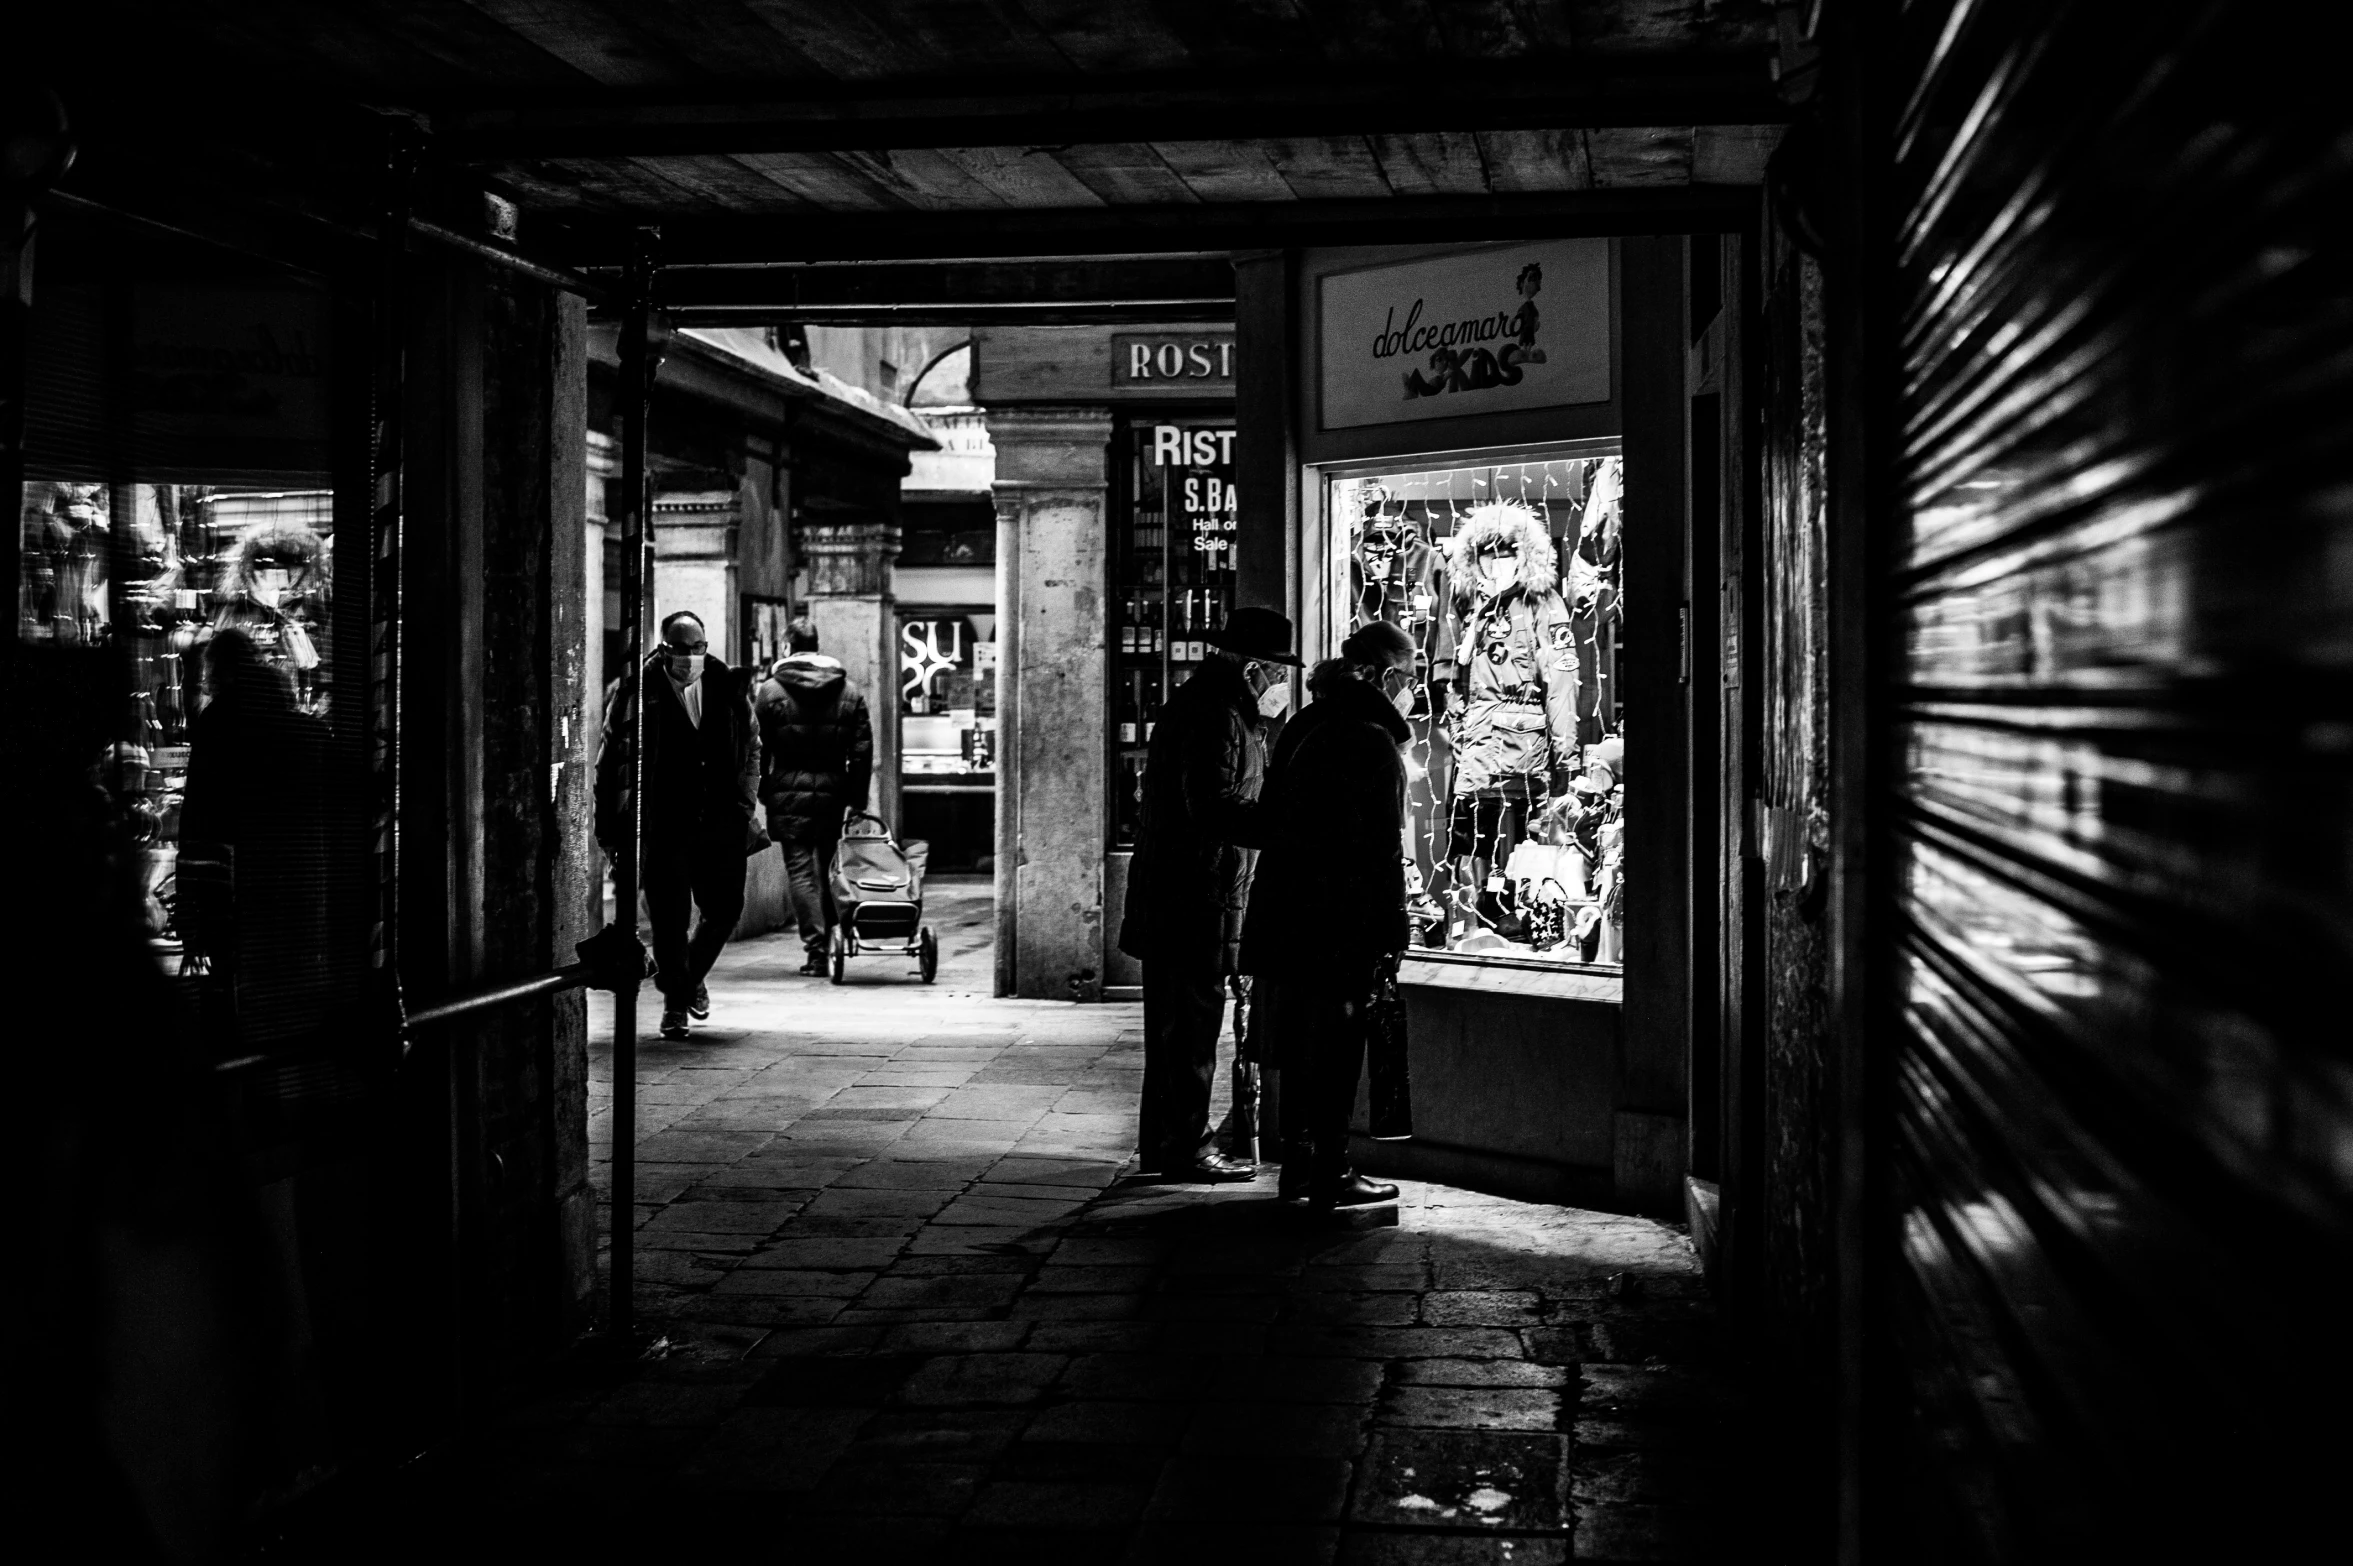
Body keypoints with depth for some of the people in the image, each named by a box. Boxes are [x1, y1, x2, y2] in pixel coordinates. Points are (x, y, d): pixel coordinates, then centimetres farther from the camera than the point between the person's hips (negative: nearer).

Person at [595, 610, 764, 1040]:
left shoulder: (729, 689, 5)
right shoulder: (638, 693, -5)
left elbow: (751, 747, 19)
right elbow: (610, 762, 0)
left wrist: (744, 802, 11)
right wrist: (610, 826, -2)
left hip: (721, 823, 3)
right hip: (661, 824, -3)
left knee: (725, 908, 3)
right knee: (669, 916, -3)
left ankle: (691, 976, 32)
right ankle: (675, 1002, 15)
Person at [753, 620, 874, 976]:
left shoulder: (771, 691, -2)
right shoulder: (849, 692, 6)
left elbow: (757, 748, -3)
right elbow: (863, 750, 5)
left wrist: (760, 794, 6)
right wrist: (857, 800, 9)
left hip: (790, 794, -3)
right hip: (834, 793, 3)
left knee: (800, 870, 0)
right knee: (830, 868, 14)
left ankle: (815, 948, -6)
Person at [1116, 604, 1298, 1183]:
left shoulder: (1194, 703, 17)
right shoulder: (1218, 717, -16)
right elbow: (1216, 810, -25)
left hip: (1164, 894, 10)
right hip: (1198, 899, -10)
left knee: (1172, 1023, 15)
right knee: (1193, 1023, -4)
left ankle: (1161, 1143, 22)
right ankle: (1185, 1149, 1)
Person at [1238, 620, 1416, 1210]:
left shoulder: (1303, 727, 11)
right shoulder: (1375, 743, -13)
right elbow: (1383, 851, -16)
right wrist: (1391, 932, -11)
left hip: (1282, 912, 8)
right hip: (1340, 923, -8)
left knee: (1298, 1042, 16)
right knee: (1336, 1046, 0)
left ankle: (1297, 1162, 24)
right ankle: (1329, 1176, 5)